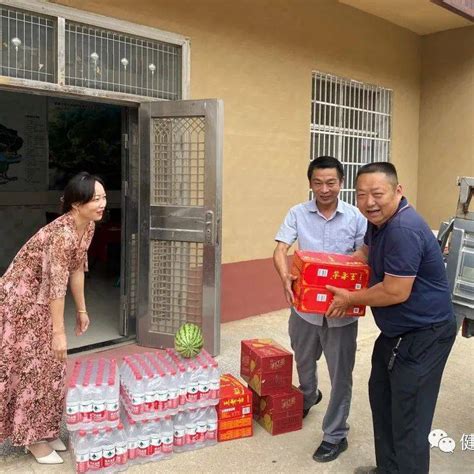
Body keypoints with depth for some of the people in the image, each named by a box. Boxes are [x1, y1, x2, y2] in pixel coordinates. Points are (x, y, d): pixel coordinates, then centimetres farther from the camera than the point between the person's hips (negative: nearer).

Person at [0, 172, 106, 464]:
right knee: (30, 368, 1)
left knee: (50, 365, 13)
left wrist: (82, 310, 10)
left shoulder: (88, 226, -5)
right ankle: (32, 438, 18)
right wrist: (59, 332, -23)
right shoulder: (62, 233, -31)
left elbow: (77, 268, 5)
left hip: (42, 300, 9)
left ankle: (44, 432, 28)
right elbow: (57, 285, -28)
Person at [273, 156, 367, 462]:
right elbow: (280, 251, -10)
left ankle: (336, 435, 25)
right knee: (303, 361, 24)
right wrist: (286, 278, -30)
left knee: (340, 374, 7)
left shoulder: (356, 218, -6)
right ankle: (308, 398, 56)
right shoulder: (298, 214, -4)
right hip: (304, 306, 2)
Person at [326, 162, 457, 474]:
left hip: (424, 335, -11)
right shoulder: (379, 220, 4)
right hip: (396, 331, 11)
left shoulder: (404, 229, -28)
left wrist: (349, 299, -13)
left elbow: (395, 292, -28)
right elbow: (365, 253, 22)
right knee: (381, 396, 22)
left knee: (408, 421, -2)